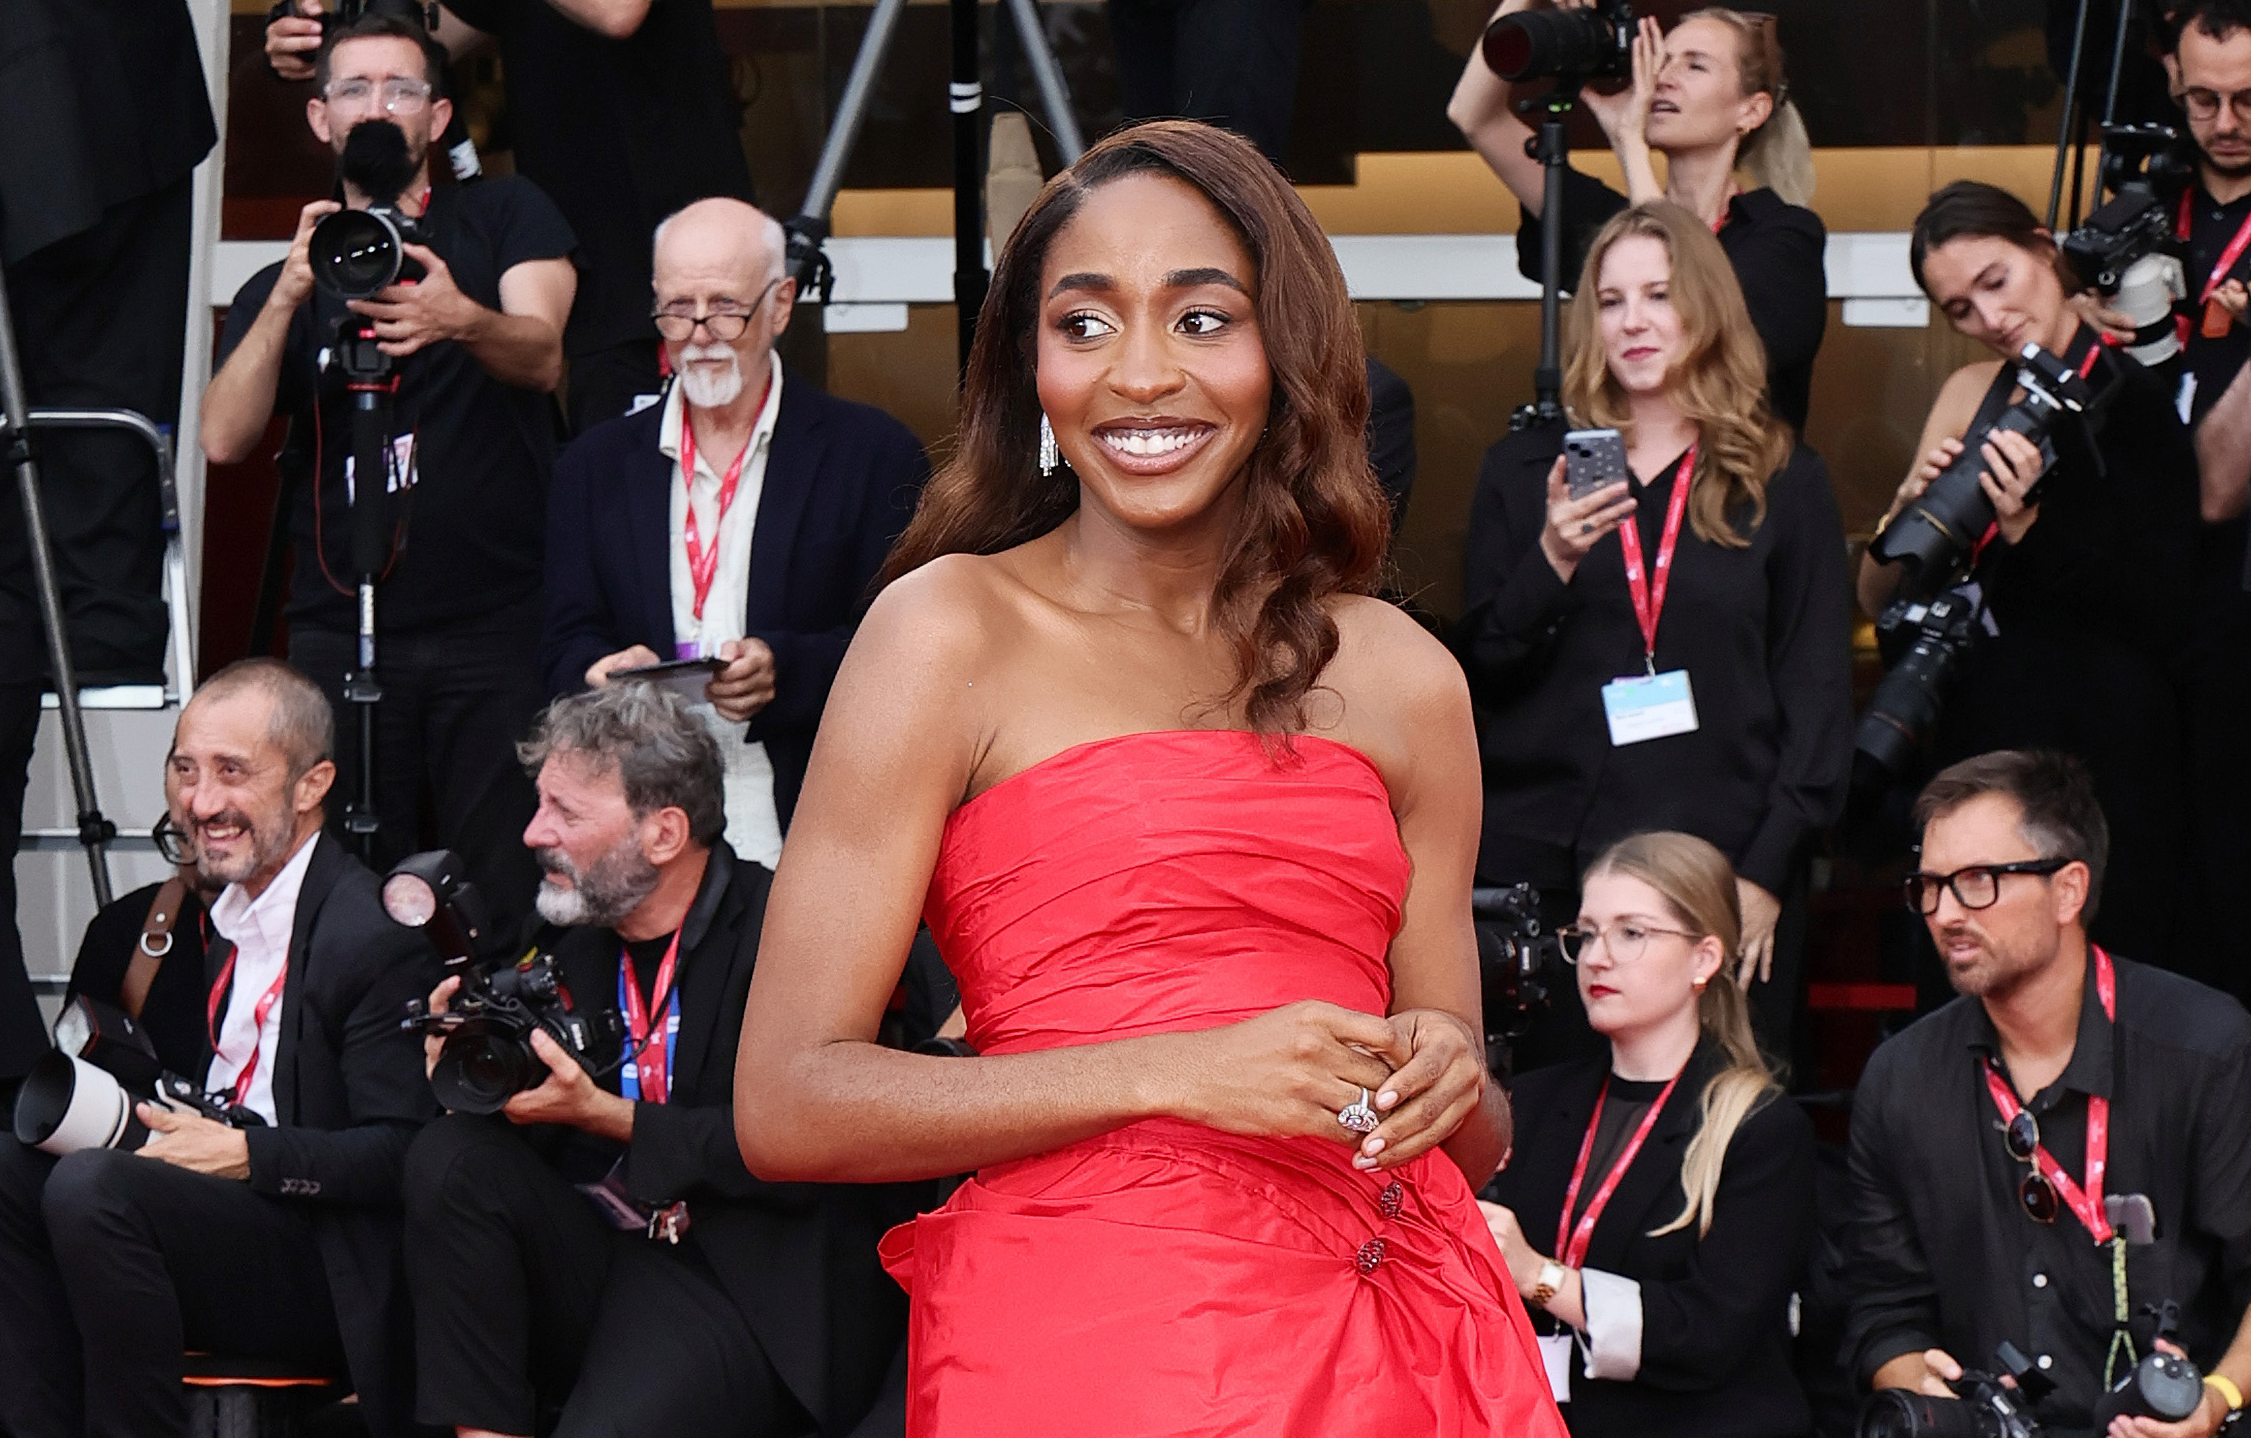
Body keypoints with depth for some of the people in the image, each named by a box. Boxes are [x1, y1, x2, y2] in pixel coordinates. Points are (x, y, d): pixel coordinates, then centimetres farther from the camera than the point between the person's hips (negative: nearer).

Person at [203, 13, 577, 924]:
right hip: (340, 635, 2)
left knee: (513, 901, -12)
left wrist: (462, 319, -31)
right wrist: (289, 296, -14)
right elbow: (225, 438, 0)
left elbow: (541, 356, -9)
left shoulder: (504, 218, 11)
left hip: (499, 622, -2)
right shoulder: (285, 282, 16)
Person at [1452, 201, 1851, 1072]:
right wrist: (1552, 561, -12)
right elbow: (1479, 673, 7)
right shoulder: (1525, 470, 11)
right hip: (1543, 857, 1)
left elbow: (1818, 692, 5)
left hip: (1718, 864, -1)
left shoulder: (1783, 483, 8)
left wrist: (1767, 870, -5)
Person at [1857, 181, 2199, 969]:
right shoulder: (1973, 395, 11)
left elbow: (2168, 619, -15)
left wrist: (2028, 527, -22)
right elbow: (1876, 599, 10)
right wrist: (1911, 506, -9)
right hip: (1980, 750, 6)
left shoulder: (2135, 403, -7)